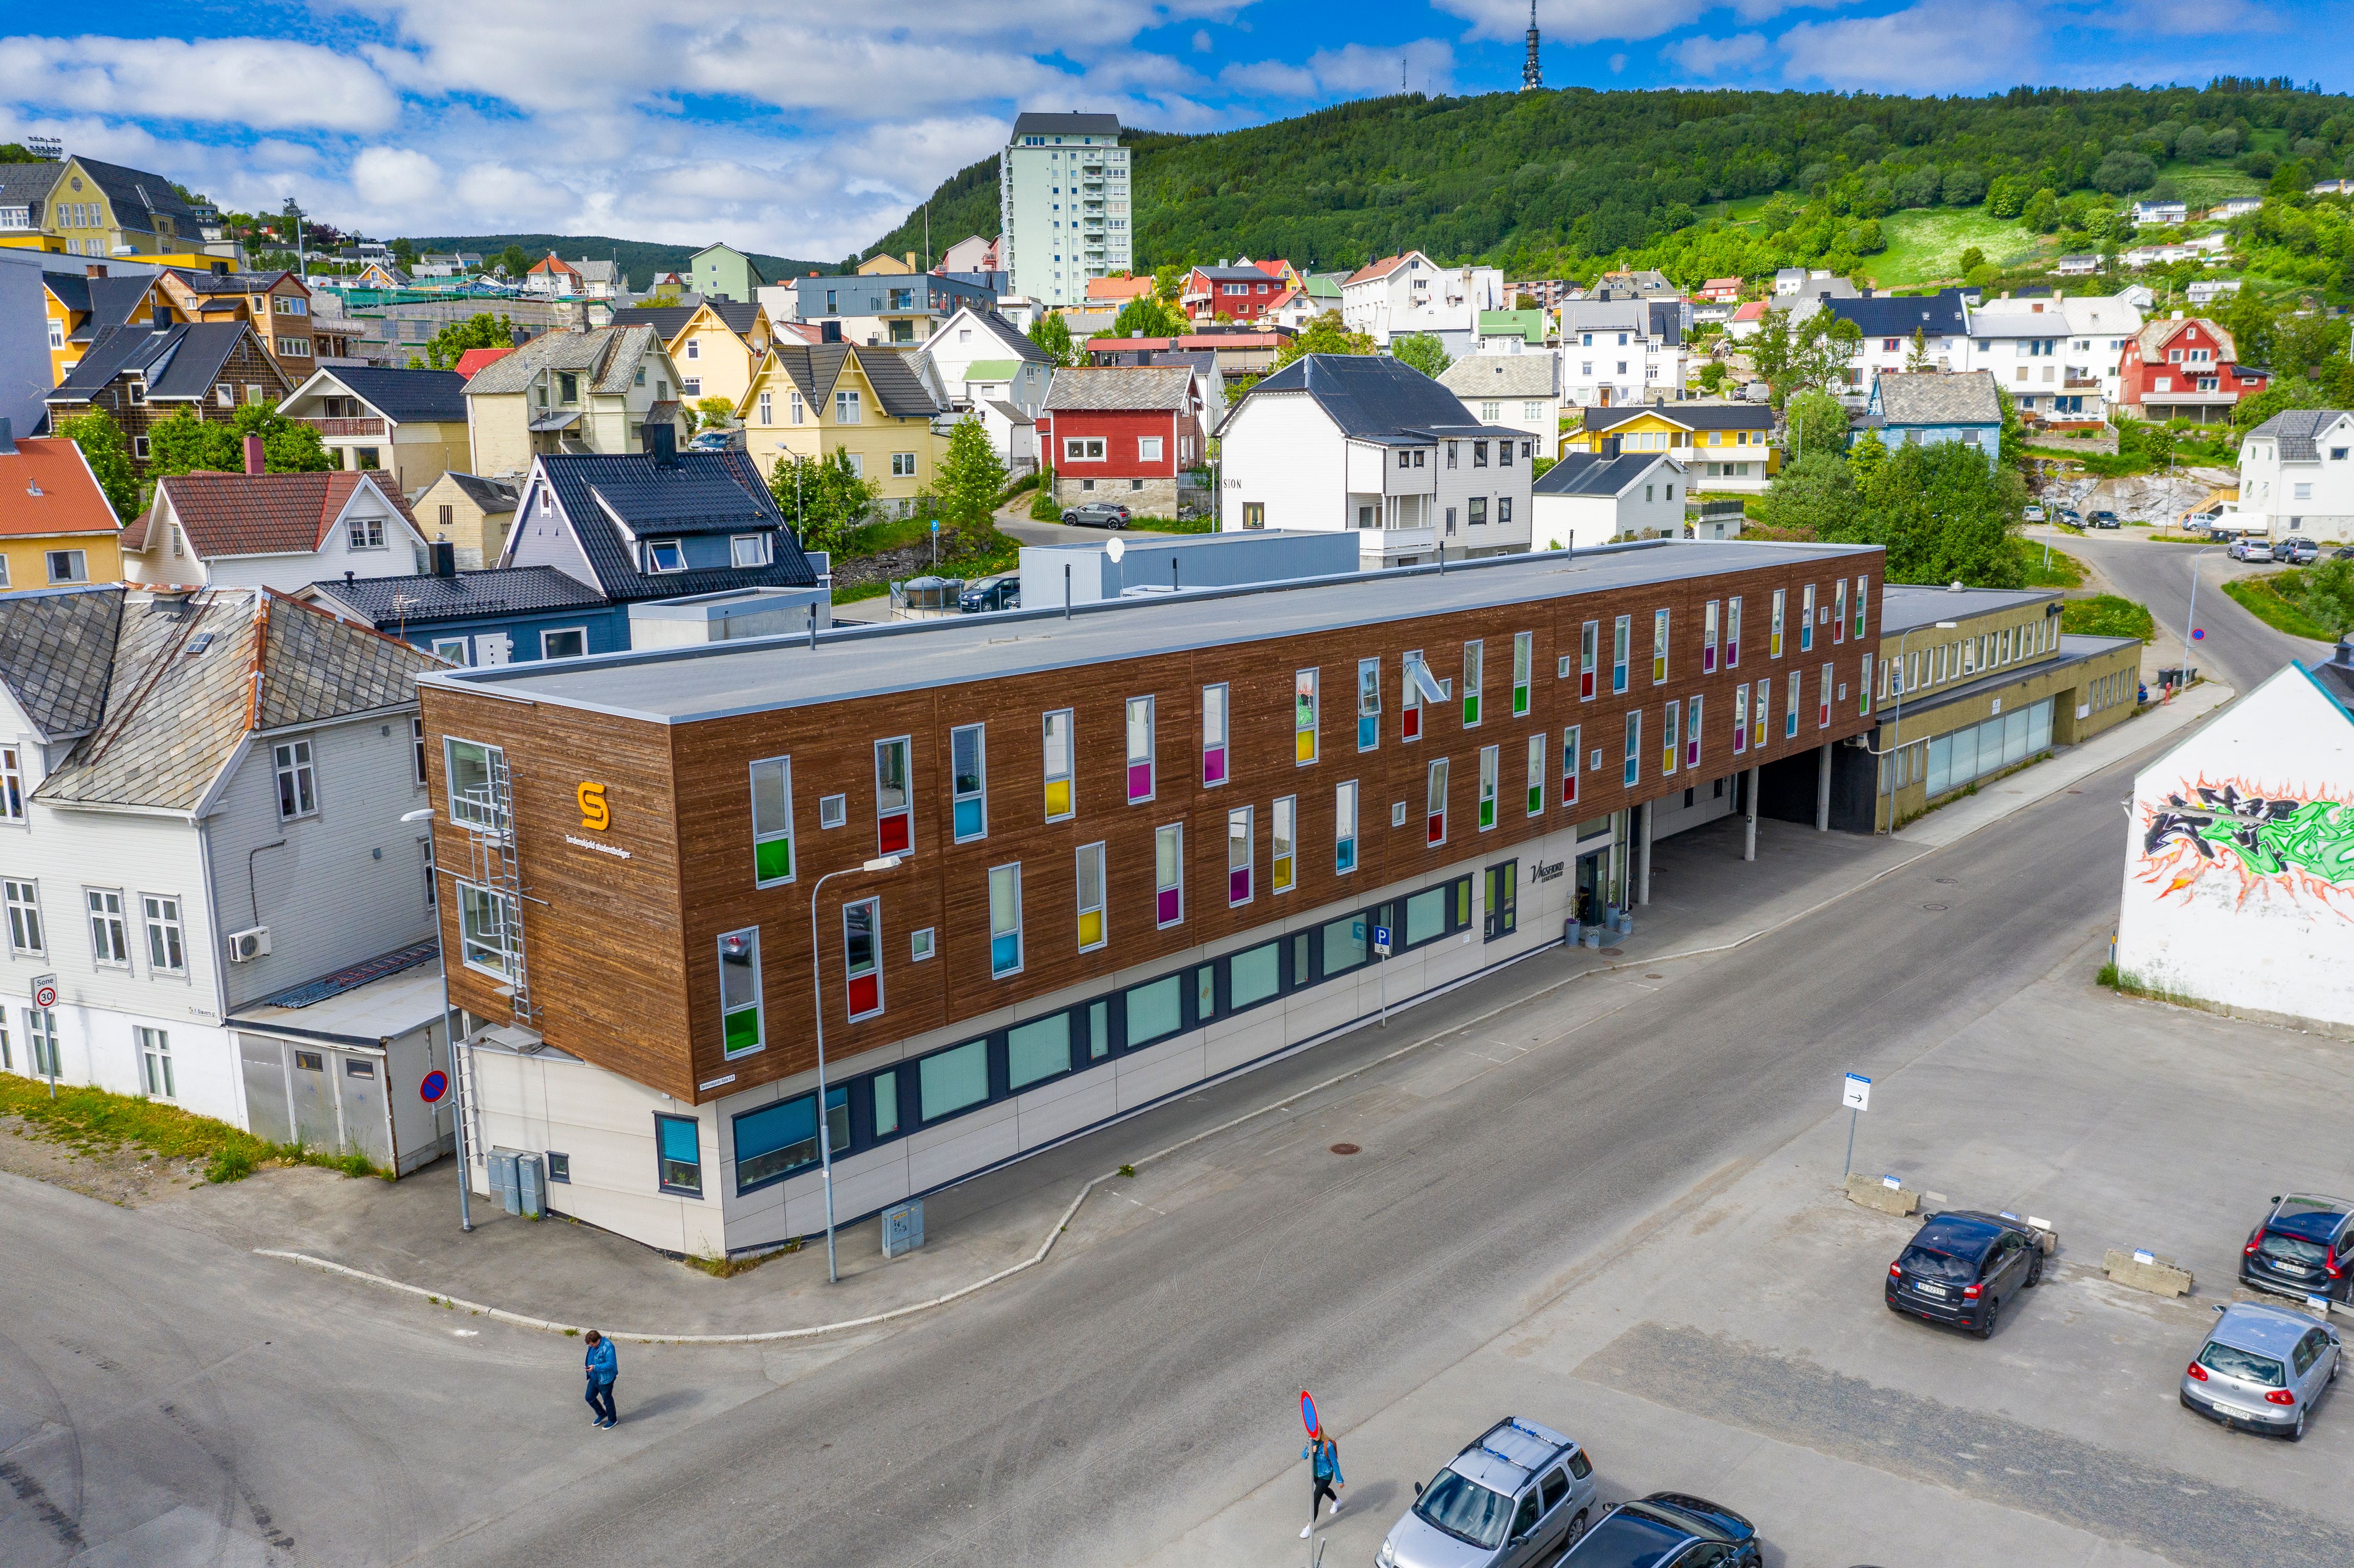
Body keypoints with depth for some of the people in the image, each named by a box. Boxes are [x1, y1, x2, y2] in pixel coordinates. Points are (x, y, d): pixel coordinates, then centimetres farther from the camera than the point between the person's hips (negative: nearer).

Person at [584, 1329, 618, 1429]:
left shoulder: (608, 1347, -29)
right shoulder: (593, 1345, -4)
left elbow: (610, 1364, -29)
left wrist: (595, 1368, -35)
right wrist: (590, 1367, 10)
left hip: (605, 1379, -8)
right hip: (594, 1378, 8)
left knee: (607, 1400, 10)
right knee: (590, 1398, 18)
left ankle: (612, 1420, 32)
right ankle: (602, 1414, 42)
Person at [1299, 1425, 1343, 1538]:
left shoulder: (1328, 1445, -31)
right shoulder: (1312, 1442, -12)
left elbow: (1335, 1463, -22)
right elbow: (1303, 1456, -12)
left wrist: (1339, 1480, -15)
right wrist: (1309, 1451, -35)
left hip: (1326, 1476, -7)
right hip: (1315, 1473, 7)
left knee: (1315, 1501, -5)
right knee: (1324, 1489, 33)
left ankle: (1310, 1527, 12)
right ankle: (1336, 1501, 65)